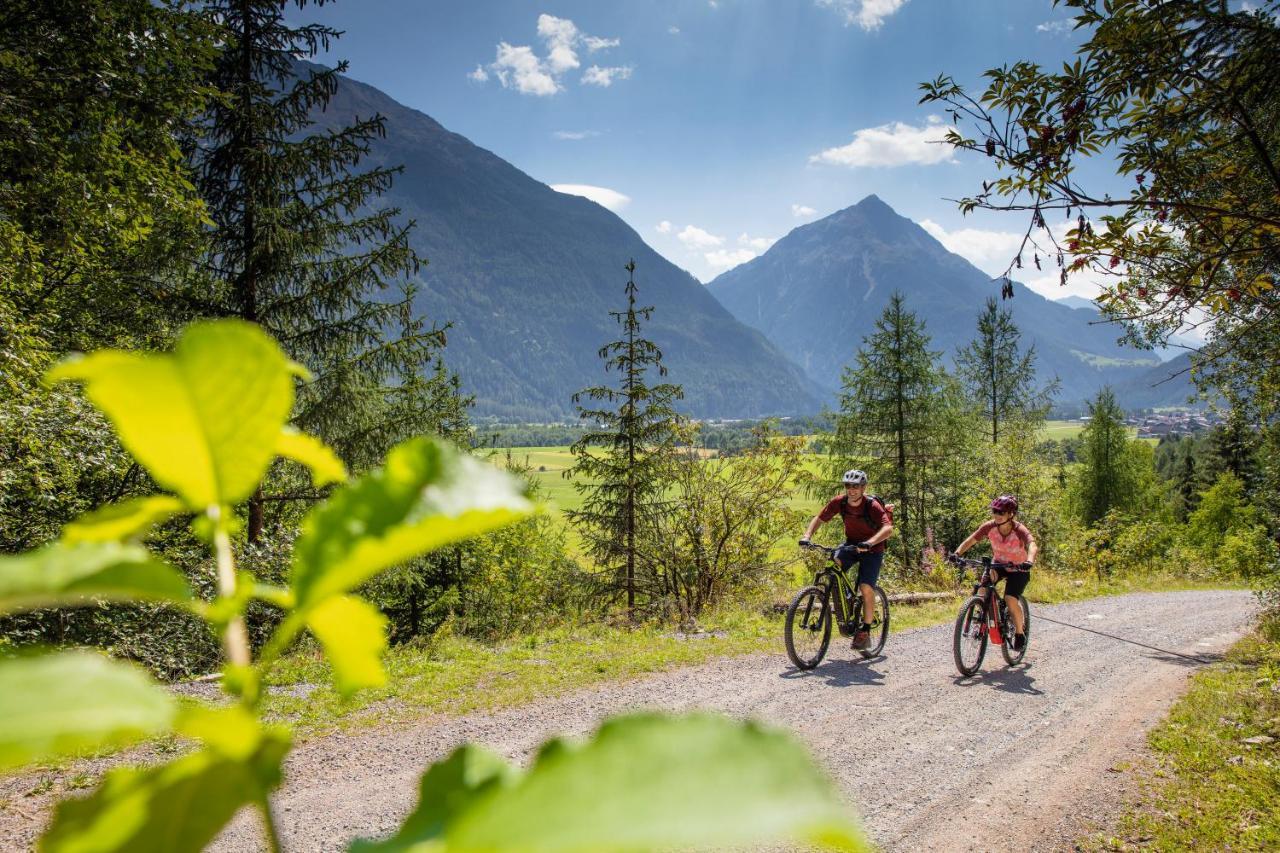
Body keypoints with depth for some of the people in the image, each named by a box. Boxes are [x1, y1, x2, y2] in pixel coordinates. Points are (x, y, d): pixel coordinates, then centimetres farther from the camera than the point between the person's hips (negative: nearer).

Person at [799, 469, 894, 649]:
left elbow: (888, 528, -38)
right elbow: (819, 518, -6)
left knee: (866, 587, -19)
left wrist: (869, 542, -54)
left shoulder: (872, 506, -26)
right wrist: (807, 536, -24)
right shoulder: (839, 502, -14)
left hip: (872, 549, -4)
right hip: (851, 544, 4)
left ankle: (865, 632, -4)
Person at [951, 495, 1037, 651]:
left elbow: (1032, 545, -48)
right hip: (999, 564, 3)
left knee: (1010, 599, -22)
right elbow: (971, 540, -25)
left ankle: (1020, 632, 4)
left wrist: (1029, 561, -69)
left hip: (1018, 569, -3)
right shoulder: (989, 526, -20)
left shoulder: (1019, 530, -30)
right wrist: (957, 553, -44)